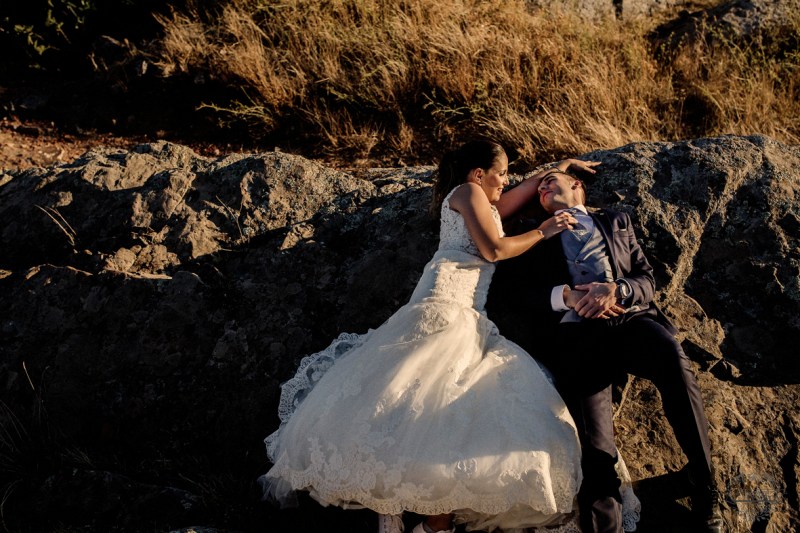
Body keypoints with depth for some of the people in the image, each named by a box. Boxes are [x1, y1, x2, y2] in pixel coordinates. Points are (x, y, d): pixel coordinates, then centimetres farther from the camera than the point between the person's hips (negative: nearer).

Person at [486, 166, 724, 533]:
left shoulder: (617, 223, 29)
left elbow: (646, 280, 17)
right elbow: (507, 293, 11)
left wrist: (615, 289, -7)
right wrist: (565, 296, -6)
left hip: (630, 318, 1)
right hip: (574, 332, -1)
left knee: (674, 360, -33)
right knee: (595, 447, -22)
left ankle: (704, 488, -22)